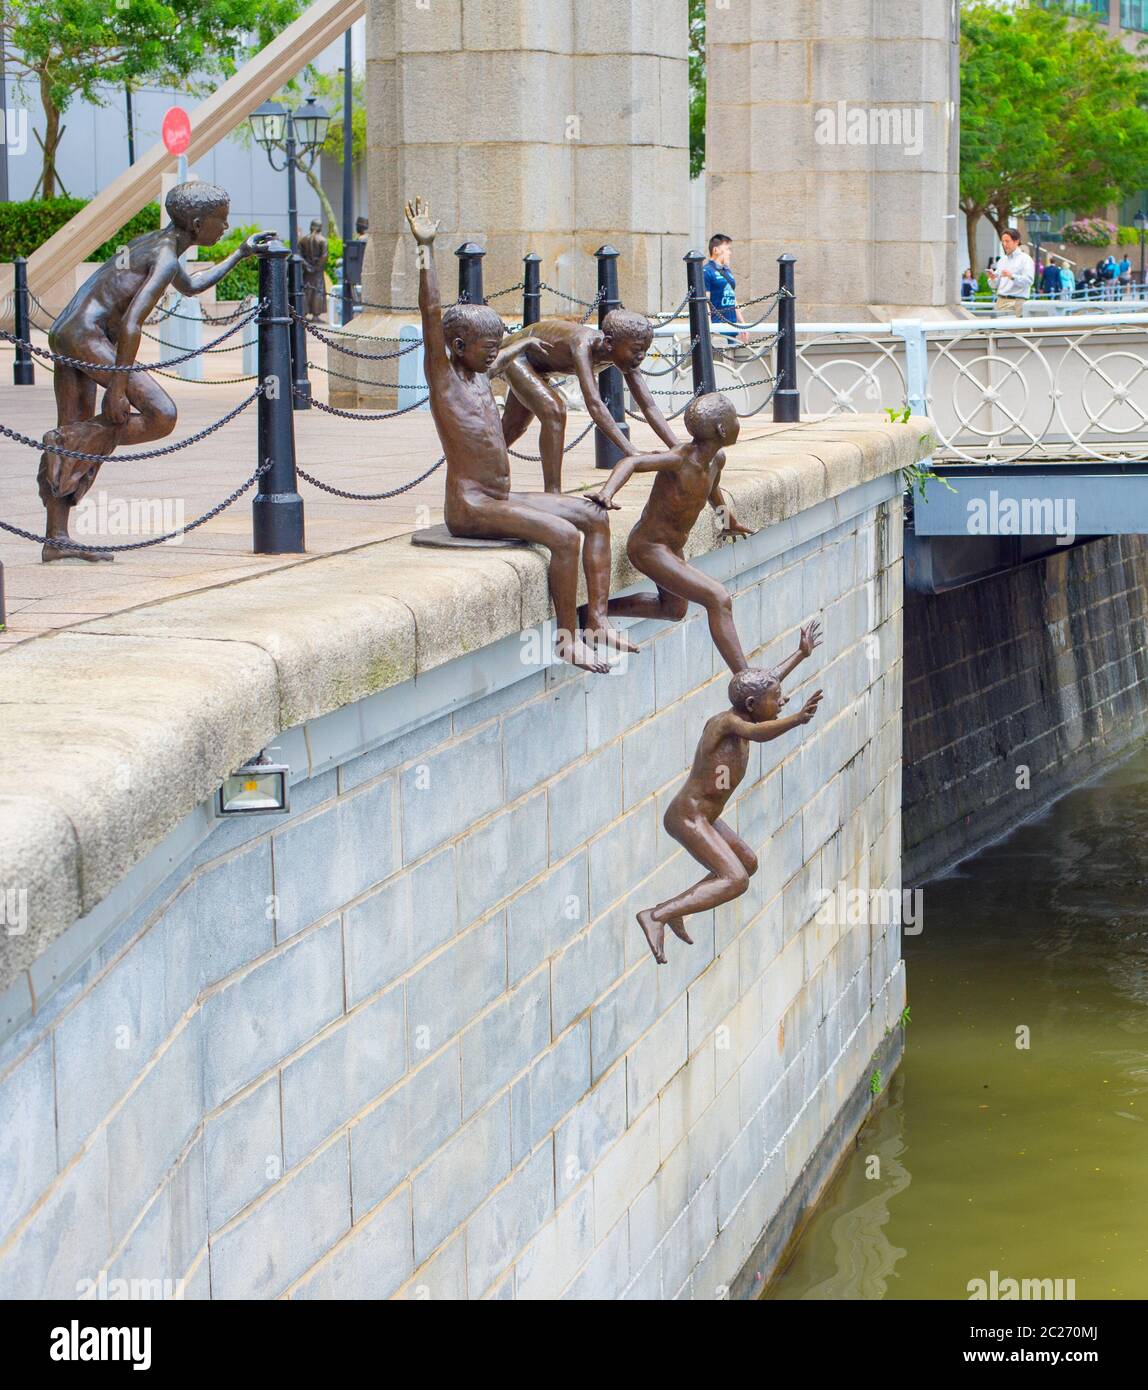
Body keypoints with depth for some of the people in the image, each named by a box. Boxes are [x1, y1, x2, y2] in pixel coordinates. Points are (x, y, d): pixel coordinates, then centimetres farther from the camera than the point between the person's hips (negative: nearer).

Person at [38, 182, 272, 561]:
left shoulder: (152, 242, 21)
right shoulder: (165, 259, -10)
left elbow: (191, 285, 42)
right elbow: (131, 324, -20)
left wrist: (241, 254, 43)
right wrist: (117, 388, -20)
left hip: (63, 334, 10)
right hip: (87, 336, -10)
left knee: (77, 431, 9)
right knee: (162, 417, -9)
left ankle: (56, 541, 7)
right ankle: (69, 444, -7)